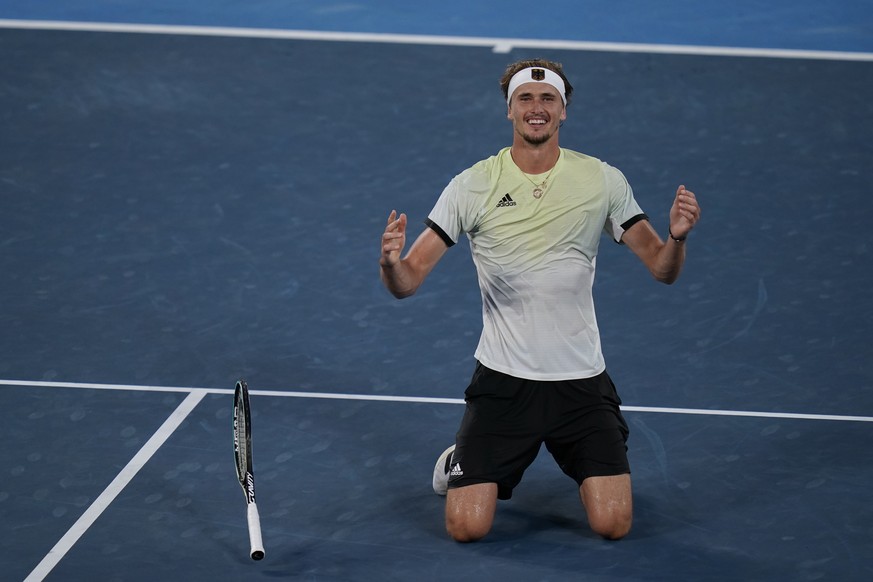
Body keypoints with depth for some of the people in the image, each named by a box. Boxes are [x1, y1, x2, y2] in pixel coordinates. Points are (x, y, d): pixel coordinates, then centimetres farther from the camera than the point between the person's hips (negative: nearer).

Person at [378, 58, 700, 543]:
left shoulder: (604, 180, -1)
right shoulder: (472, 186, -5)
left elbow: (662, 269, 1)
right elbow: (408, 282, -8)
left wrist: (677, 236, -21)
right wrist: (391, 263, -31)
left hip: (581, 381, 1)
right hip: (502, 380, -1)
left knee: (613, 524, -8)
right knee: (466, 527, -11)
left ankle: (584, 465, 28)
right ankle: (459, 460, 25)